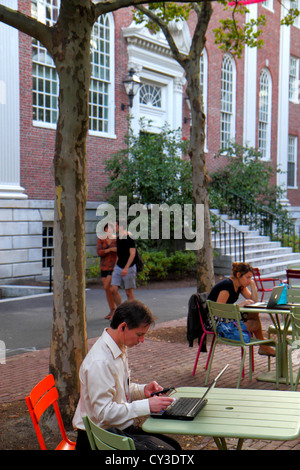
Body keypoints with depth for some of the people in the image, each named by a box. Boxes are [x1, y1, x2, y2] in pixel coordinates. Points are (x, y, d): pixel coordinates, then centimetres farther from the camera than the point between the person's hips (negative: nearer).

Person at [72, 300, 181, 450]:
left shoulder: (120, 349, 5)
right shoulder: (99, 362, -26)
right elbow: (104, 413, -25)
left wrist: (143, 390, 1)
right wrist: (147, 405, -24)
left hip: (121, 427, 9)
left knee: (173, 445, 2)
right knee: (165, 449, -16)